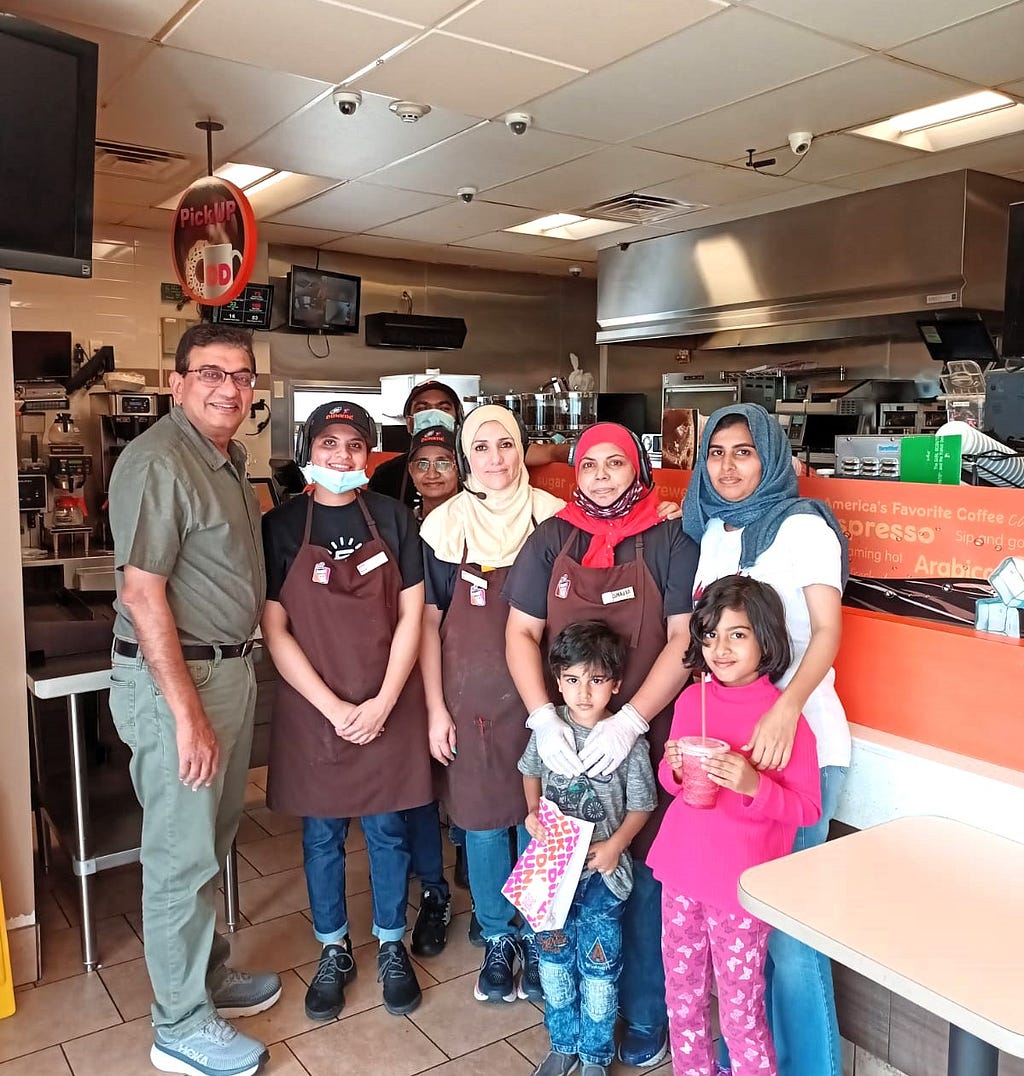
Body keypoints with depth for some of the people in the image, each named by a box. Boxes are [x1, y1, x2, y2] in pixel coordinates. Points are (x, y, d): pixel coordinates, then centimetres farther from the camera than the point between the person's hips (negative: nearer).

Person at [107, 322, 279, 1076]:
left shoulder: (229, 457, 11)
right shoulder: (157, 461, -17)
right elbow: (142, 593, -21)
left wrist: (233, 676, 12)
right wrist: (187, 712, -21)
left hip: (232, 666, 9)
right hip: (174, 675, -8)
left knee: (213, 839, 20)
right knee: (181, 854, 4)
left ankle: (209, 972, 38)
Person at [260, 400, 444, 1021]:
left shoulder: (394, 518, -1)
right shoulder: (281, 527, -3)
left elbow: (411, 616, -3)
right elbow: (274, 629, -6)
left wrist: (382, 702, -11)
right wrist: (333, 708, -12)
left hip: (390, 707, 0)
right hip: (313, 708, 0)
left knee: (389, 830, 11)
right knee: (322, 835, 12)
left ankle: (393, 946, 31)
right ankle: (333, 952, 32)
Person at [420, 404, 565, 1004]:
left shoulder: (552, 518, -2)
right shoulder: (444, 526, -1)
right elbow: (428, 621, 1)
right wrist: (436, 709, -1)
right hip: (471, 699, 1)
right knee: (482, 820, 10)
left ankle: (539, 938, 30)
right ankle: (499, 939, 31)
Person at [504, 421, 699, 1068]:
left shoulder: (670, 543, -2)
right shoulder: (551, 540, 5)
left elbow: (684, 639, -8)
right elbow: (521, 633, 3)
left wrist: (628, 722, -18)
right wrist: (545, 718, -12)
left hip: (644, 740, -2)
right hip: (563, 744, 2)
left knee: (642, 877, 5)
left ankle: (645, 1016, 25)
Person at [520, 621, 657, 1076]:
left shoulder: (628, 740, -15)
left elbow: (640, 805, -6)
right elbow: (531, 771, 11)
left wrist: (614, 846, -18)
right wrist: (534, 811, -5)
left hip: (602, 869, -3)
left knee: (598, 963, 10)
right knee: (553, 957, 18)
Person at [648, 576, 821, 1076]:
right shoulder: (692, 699, 1)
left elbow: (807, 808, -10)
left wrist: (752, 784, -26)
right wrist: (673, 768, -9)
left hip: (741, 885, -5)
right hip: (681, 873, 5)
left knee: (740, 1013, 6)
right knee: (682, 998, 19)